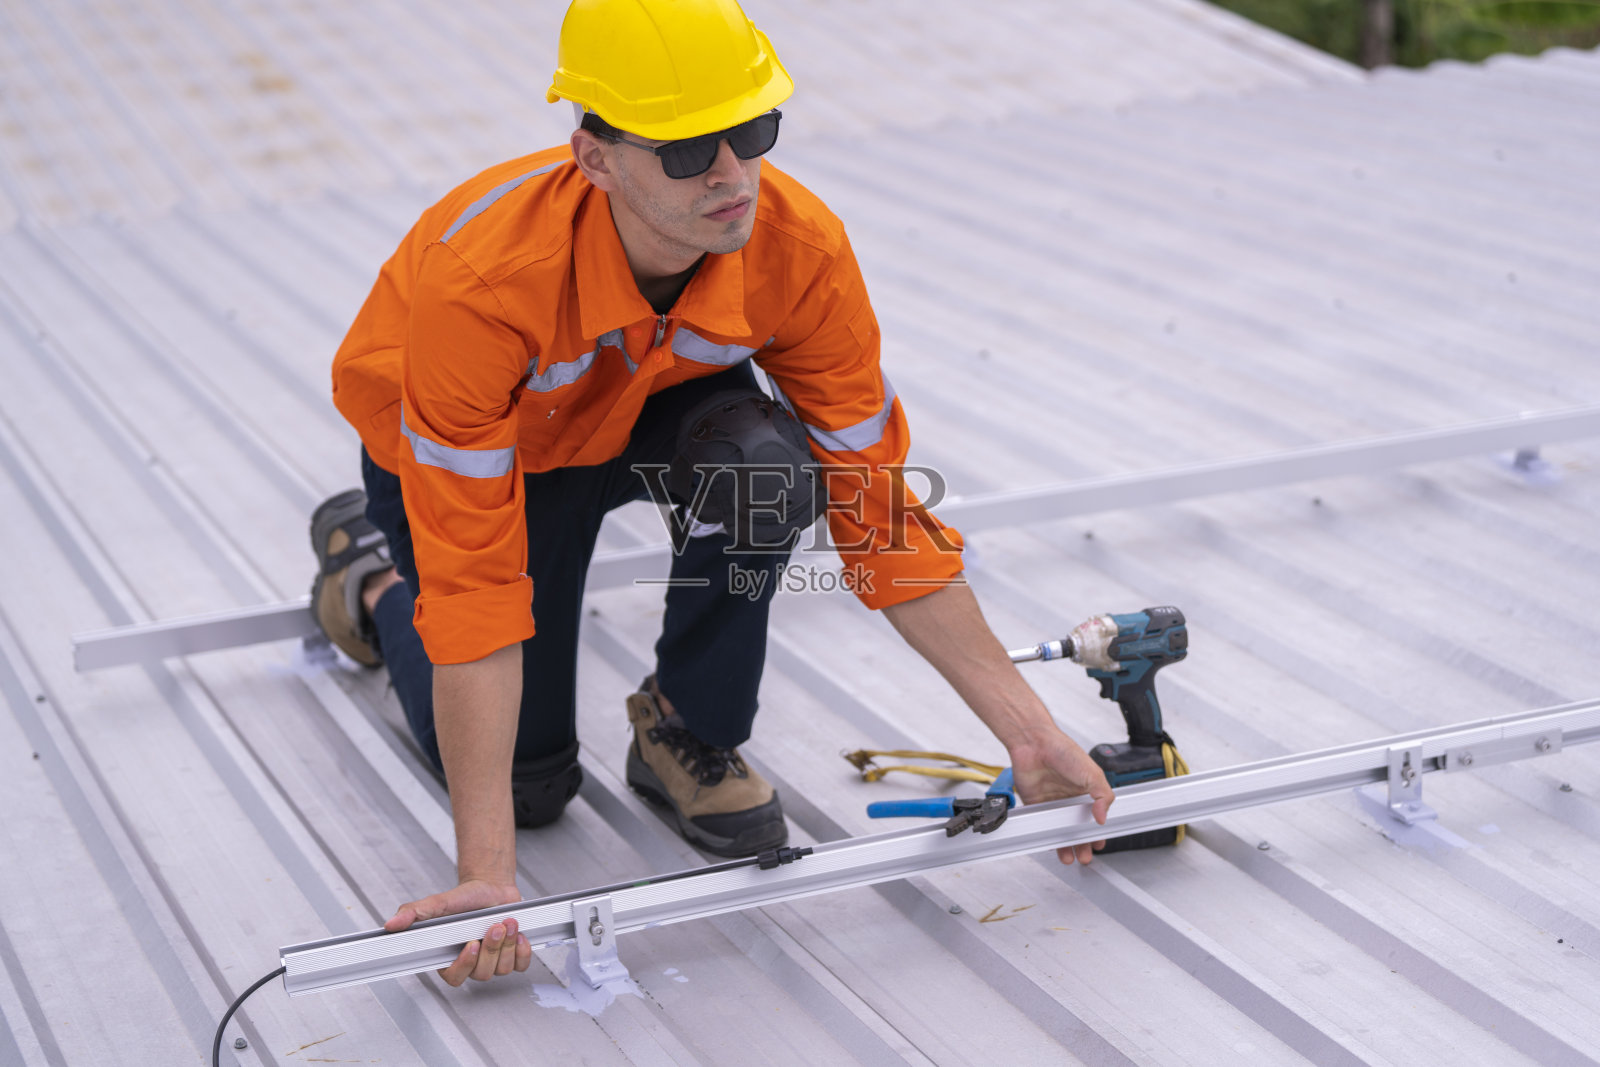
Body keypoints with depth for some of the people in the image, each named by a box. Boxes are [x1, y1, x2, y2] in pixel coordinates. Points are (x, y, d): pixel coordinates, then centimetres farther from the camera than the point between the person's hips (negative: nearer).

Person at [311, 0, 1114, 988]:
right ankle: (370, 560, 24)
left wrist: (1029, 730, -23)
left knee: (765, 460, -33)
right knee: (529, 783, -4)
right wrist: (488, 872, -39)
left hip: (651, 408, 2)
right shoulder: (480, 278, -43)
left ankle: (688, 733, -6)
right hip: (458, 446, -2)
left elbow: (877, 509, -21)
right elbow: (475, 583, -38)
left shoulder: (801, 248, -32)